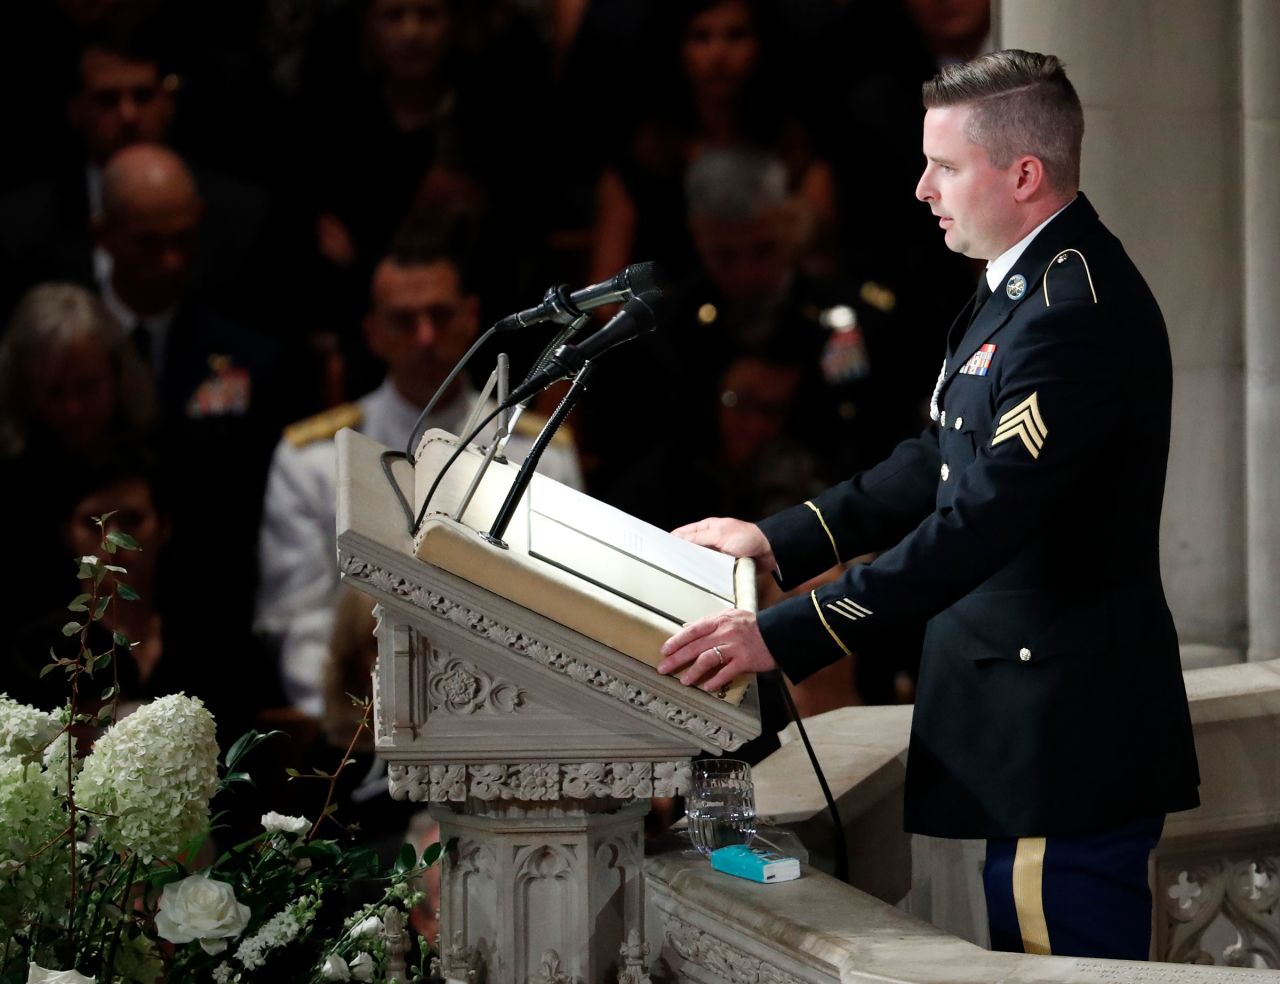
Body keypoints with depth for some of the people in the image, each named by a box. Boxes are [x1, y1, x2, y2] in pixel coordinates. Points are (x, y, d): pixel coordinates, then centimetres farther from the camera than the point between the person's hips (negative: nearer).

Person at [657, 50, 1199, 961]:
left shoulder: (1076, 312, -22)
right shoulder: (1028, 282, 13)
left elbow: (979, 522, -27)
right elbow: (948, 462, 20)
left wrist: (782, 636, -26)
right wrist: (779, 539, 13)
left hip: (1065, 739, -11)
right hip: (1033, 718, 11)